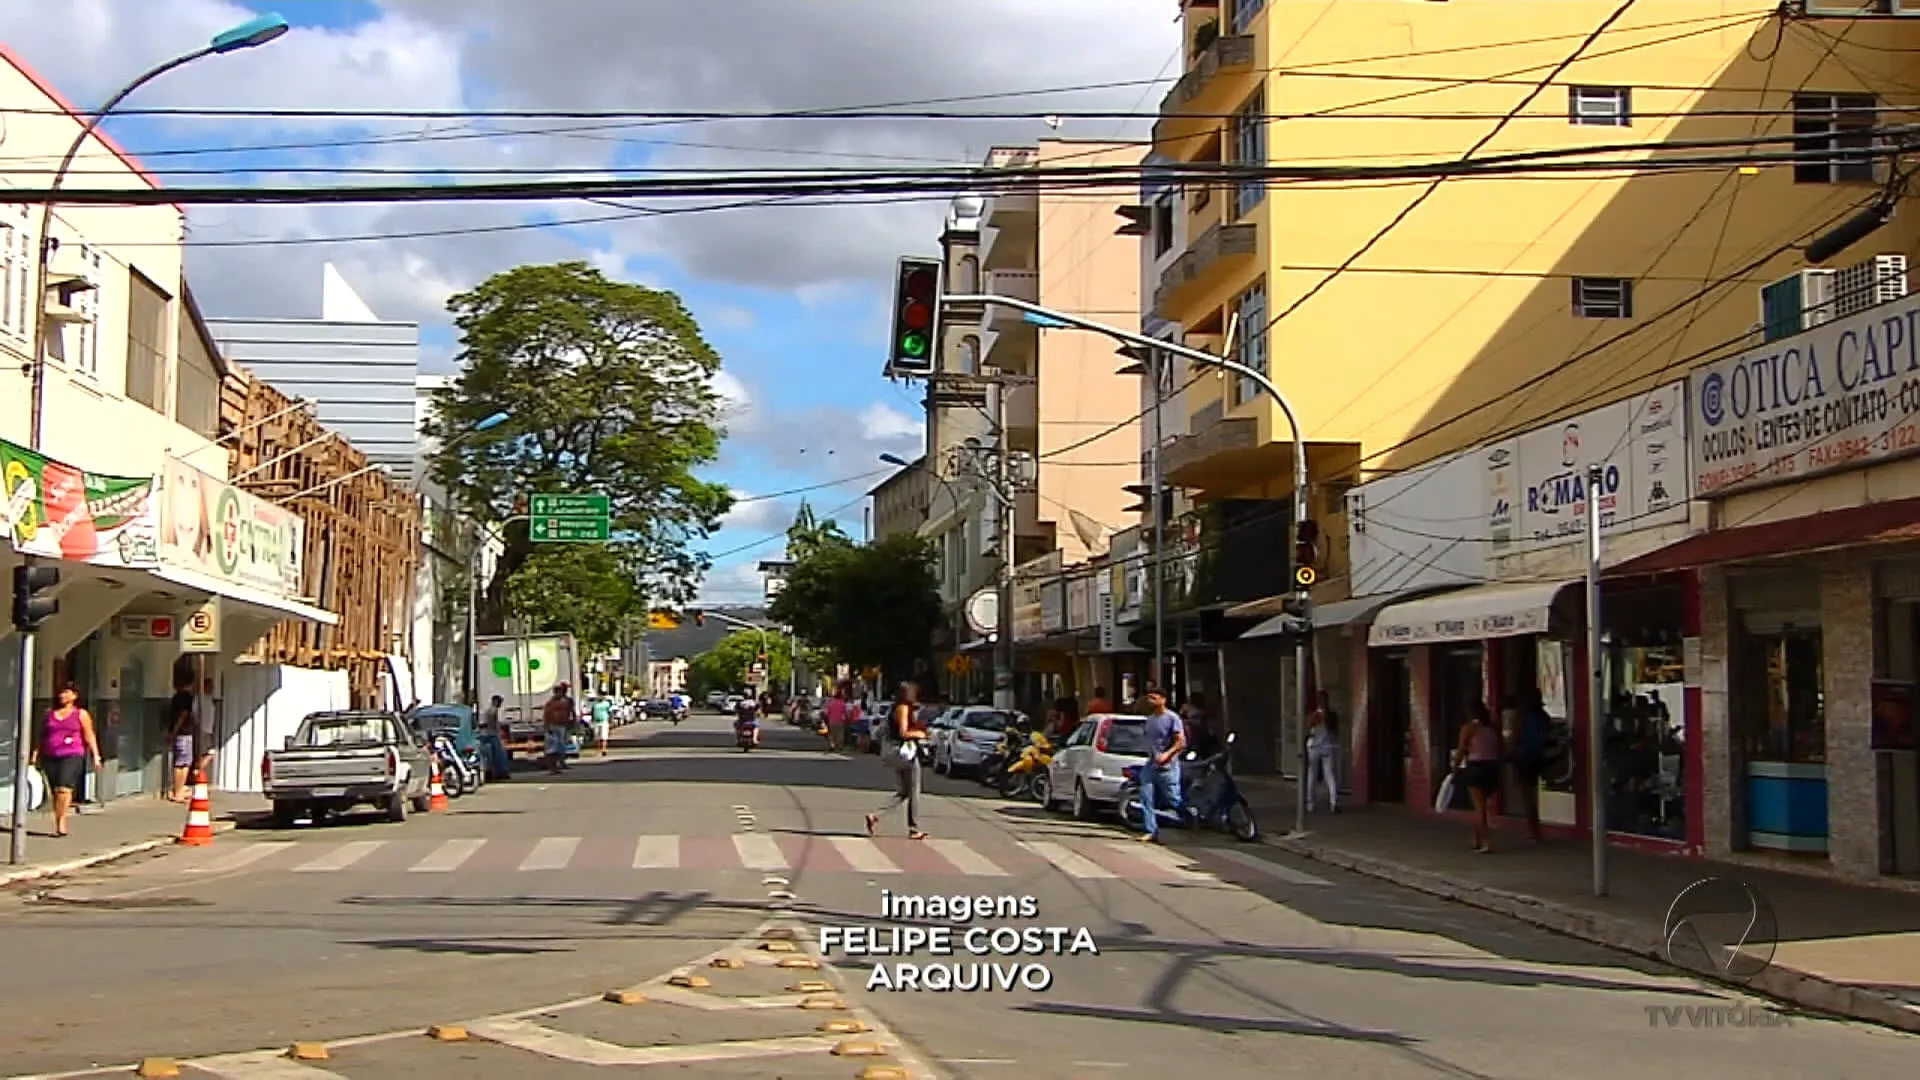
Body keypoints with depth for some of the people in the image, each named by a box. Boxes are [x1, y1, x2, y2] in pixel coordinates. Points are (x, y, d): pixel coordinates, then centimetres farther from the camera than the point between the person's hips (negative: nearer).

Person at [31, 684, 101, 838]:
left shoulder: (81, 714, 5)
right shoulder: (50, 713, 16)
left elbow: (89, 737, 1)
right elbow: (43, 736, 21)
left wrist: (96, 756, -6)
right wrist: (36, 754, 15)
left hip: (72, 756, -4)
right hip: (50, 757, 4)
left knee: (64, 789, -18)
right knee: (55, 791, 4)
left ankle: (61, 822, -15)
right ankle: (57, 825, 10)